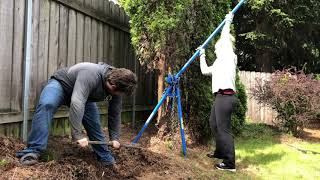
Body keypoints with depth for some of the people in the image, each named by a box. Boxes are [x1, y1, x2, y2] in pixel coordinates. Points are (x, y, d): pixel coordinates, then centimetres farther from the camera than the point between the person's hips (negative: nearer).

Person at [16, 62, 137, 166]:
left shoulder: (115, 84, -17)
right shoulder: (90, 74, -42)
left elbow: (115, 113, -5)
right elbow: (76, 103, -49)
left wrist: (115, 138, -4)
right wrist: (78, 135, -47)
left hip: (84, 94, 7)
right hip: (61, 83, -6)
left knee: (94, 123, -1)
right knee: (46, 105, -34)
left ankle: (106, 158, 13)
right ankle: (33, 151, -32)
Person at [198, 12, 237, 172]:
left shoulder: (229, 57, 1)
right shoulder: (219, 63, 26)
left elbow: (225, 38, -11)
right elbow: (205, 70, 35)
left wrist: (228, 22, 1)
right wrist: (202, 55, 38)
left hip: (226, 97, -10)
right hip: (220, 97, 10)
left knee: (223, 129, -12)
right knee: (214, 124, 21)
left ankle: (229, 163, -10)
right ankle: (220, 152, 35)